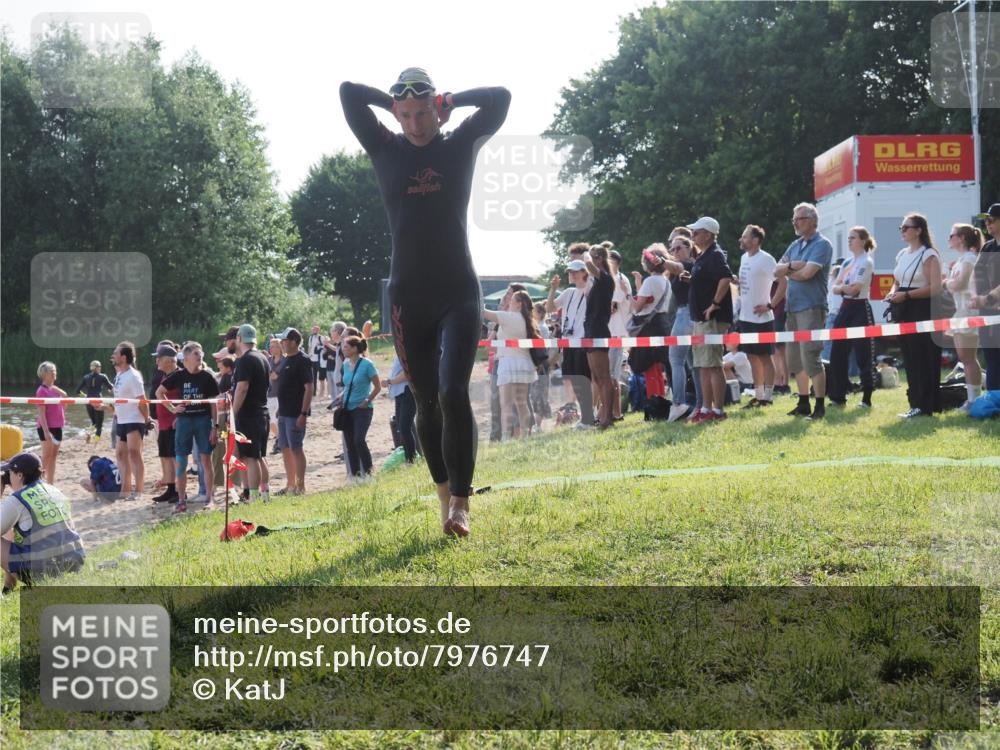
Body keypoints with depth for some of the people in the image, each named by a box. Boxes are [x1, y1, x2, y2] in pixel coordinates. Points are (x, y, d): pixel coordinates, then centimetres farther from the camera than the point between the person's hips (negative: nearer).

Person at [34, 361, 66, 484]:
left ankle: (51, 483, 16)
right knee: (47, 456, -7)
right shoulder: (42, 391, -13)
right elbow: (41, 413, -18)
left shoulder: (54, 389, 13)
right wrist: (46, 431, -23)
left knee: (54, 456, 10)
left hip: (57, 427, 8)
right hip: (47, 427, -8)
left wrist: (56, 389, -3)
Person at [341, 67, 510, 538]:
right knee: (427, 403, 6)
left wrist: (448, 103, 1)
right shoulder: (386, 150, 5)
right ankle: (445, 497, 17)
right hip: (407, 297, 2)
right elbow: (348, 92, 1)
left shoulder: (461, 146, 4)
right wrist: (396, 104, 5)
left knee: (453, 393, -15)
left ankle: (460, 503, -13)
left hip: (459, 292, -2)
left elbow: (500, 98, -4)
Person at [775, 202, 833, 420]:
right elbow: (777, 270, 10)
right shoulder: (795, 245, 17)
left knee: (810, 357, -11)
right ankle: (803, 403, 20)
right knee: (794, 359, 11)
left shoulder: (821, 244, -7)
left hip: (811, 307, -9)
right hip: (792, 307, 9)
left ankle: (820, 406, -6)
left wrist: (788, 272, -2)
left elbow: (807, 272, -19)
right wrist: (792, 265, -9)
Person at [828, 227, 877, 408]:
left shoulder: (866, 262, -8)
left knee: (863, 356, -5)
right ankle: (838, 396, 13)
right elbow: (834, 288, 9)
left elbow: (854, 289, -17)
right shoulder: (847, 263, 15)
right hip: (845, 308, 8)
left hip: (860, 309, -8)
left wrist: (842, 287, 1)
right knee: (837, 354, 6)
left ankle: (867, 398, 0)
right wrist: (844, 288, -10)